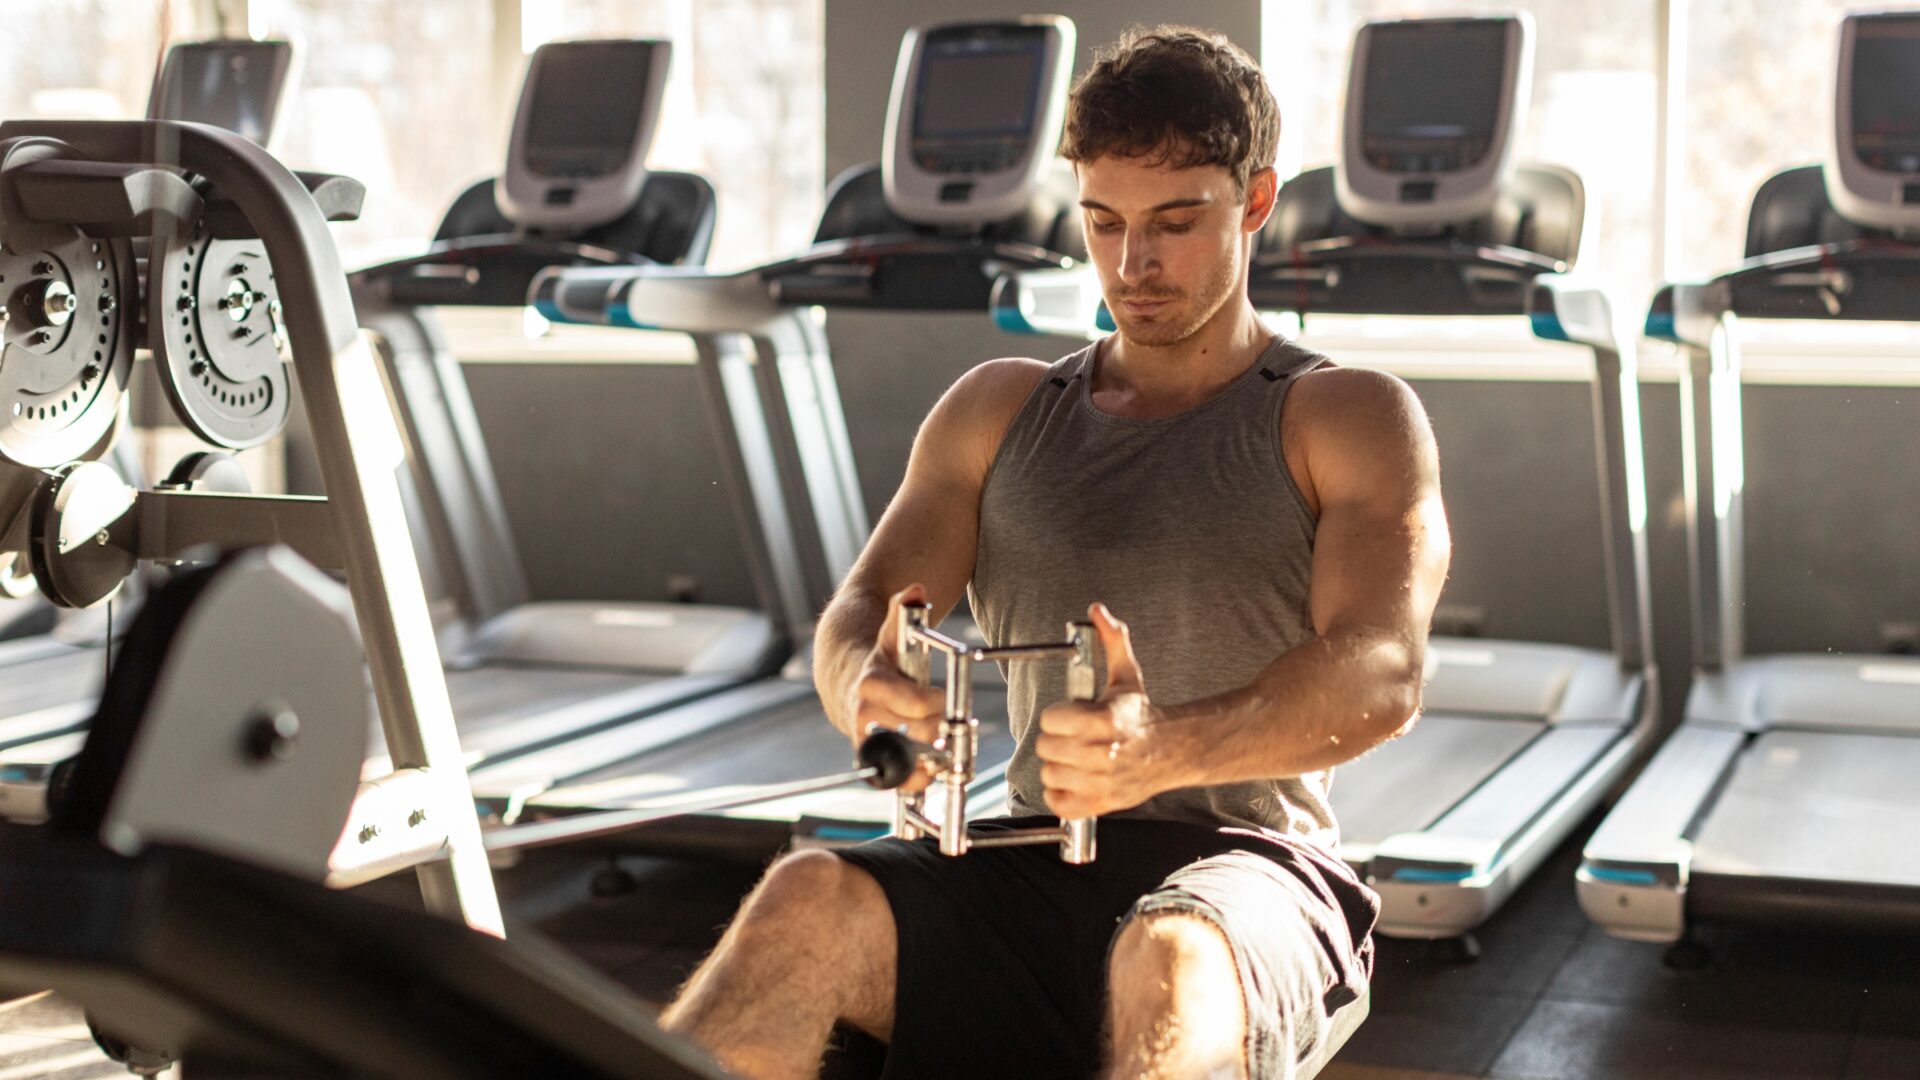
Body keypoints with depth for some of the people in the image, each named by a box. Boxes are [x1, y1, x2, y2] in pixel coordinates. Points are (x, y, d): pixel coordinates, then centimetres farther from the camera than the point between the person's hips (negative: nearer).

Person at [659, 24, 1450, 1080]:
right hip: (1031, 869, 4)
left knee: (1168, 962, -40)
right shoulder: (1000, 410, 18)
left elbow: (1381, 676, -12)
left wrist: (1168, 750, -33)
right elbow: (860, 610, 6)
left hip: (1248, 866, -3)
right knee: (811, 896, -29)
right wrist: (867, 688, -22)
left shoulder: (1352, 419, 5)